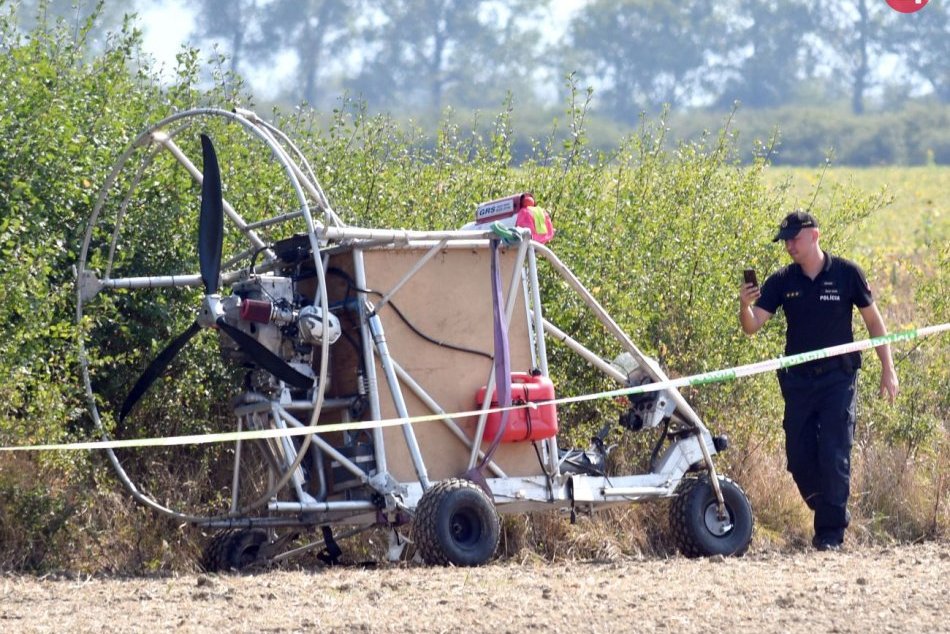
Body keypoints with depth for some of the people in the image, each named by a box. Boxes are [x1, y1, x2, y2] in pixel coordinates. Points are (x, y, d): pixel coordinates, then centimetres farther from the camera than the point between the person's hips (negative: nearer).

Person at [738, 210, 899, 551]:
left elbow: (873, 321, 4)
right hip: (798, 379, 3)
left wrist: (887, 369, 0)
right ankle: (835, 513, 24)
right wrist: (744, 306, -27)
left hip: (838, 378, -3)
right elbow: (753, 326, -5)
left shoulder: (846, 273, -4)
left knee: (834, 455, -8)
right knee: (799, 458, 3)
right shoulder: (782, 281, 1)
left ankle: (831, 530, -3)